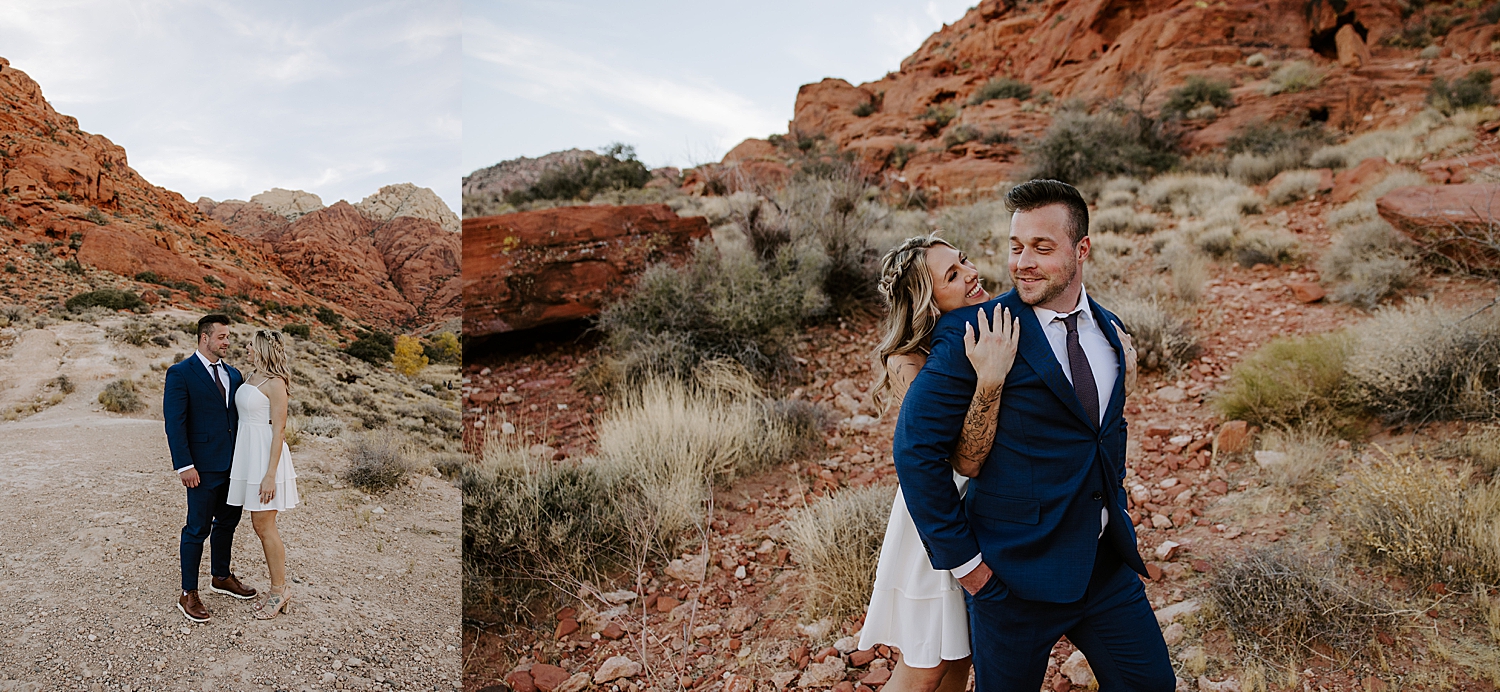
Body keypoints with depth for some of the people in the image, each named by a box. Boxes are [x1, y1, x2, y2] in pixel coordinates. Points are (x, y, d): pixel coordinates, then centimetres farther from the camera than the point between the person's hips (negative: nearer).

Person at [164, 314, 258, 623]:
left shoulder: (233, 375, 12)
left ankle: (221, 577, 35)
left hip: (233, 463, 7)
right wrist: (184, 465, -18)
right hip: (204, 466, -7)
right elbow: (174, 422, -13)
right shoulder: (180, 373, -8)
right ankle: (189, 595, 11)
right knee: (198, 528, -1)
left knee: (228, 521, 18)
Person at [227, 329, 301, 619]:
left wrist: (270, 475, -20)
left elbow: (278, 431, -17)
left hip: (266, 455, -9)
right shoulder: (251, 378, 12)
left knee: (264, 526, -2)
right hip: (248, 454, 9)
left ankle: (279, 592, 10)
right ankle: (278, 591, 21)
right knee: (259, 525, 12)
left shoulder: (275, 383, -14)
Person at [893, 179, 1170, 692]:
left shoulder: (1108, 329, 7)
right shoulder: (971, 332, -15)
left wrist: (1114, 510, 13)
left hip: (1106, 562, 6)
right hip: (1016, 572, -5)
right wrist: (960, 559, -15)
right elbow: (915, 449, -17)